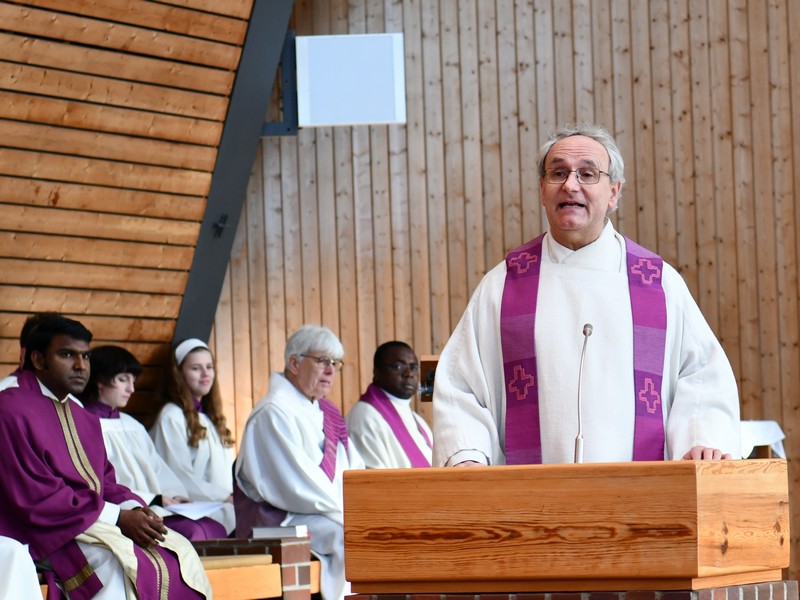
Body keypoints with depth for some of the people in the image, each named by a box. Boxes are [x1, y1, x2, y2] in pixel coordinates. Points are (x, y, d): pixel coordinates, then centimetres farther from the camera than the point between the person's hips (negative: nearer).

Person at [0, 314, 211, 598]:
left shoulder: (85, 420, 21)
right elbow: (34, 498, -16)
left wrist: (133, 509, -6)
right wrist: (118, 517, -16)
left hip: (97, 520, 9)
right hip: (46, 533, -9)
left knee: (181, 552, -10)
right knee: (114, 564, -35)